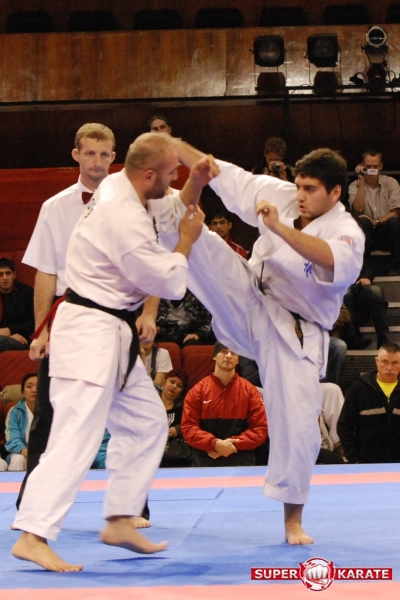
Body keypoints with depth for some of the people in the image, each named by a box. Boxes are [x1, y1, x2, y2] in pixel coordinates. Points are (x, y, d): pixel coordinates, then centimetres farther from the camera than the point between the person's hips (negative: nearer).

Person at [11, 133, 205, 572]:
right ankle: (32, 537, -18)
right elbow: (167, 281, -15)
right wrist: (187, 241, -1)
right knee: (78, 433, -16)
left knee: (145, 421, 16)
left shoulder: (117, 187, 8)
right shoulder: (124, 219, -23)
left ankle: (119, 522, 22)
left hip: (111, 333, 11)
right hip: (90, 332, -11)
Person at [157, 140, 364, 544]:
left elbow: (334, 259, -41)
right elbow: (227, 178, 2)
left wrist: (279, 228, -49)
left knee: (297, 422, -4)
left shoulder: (347, 234, -16)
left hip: (294, 334, -4)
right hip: (249, 302, 4)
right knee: (192, 233, -14)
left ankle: (293, 519, 10)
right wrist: (174, 146, -9)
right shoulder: (283, 198, -1)